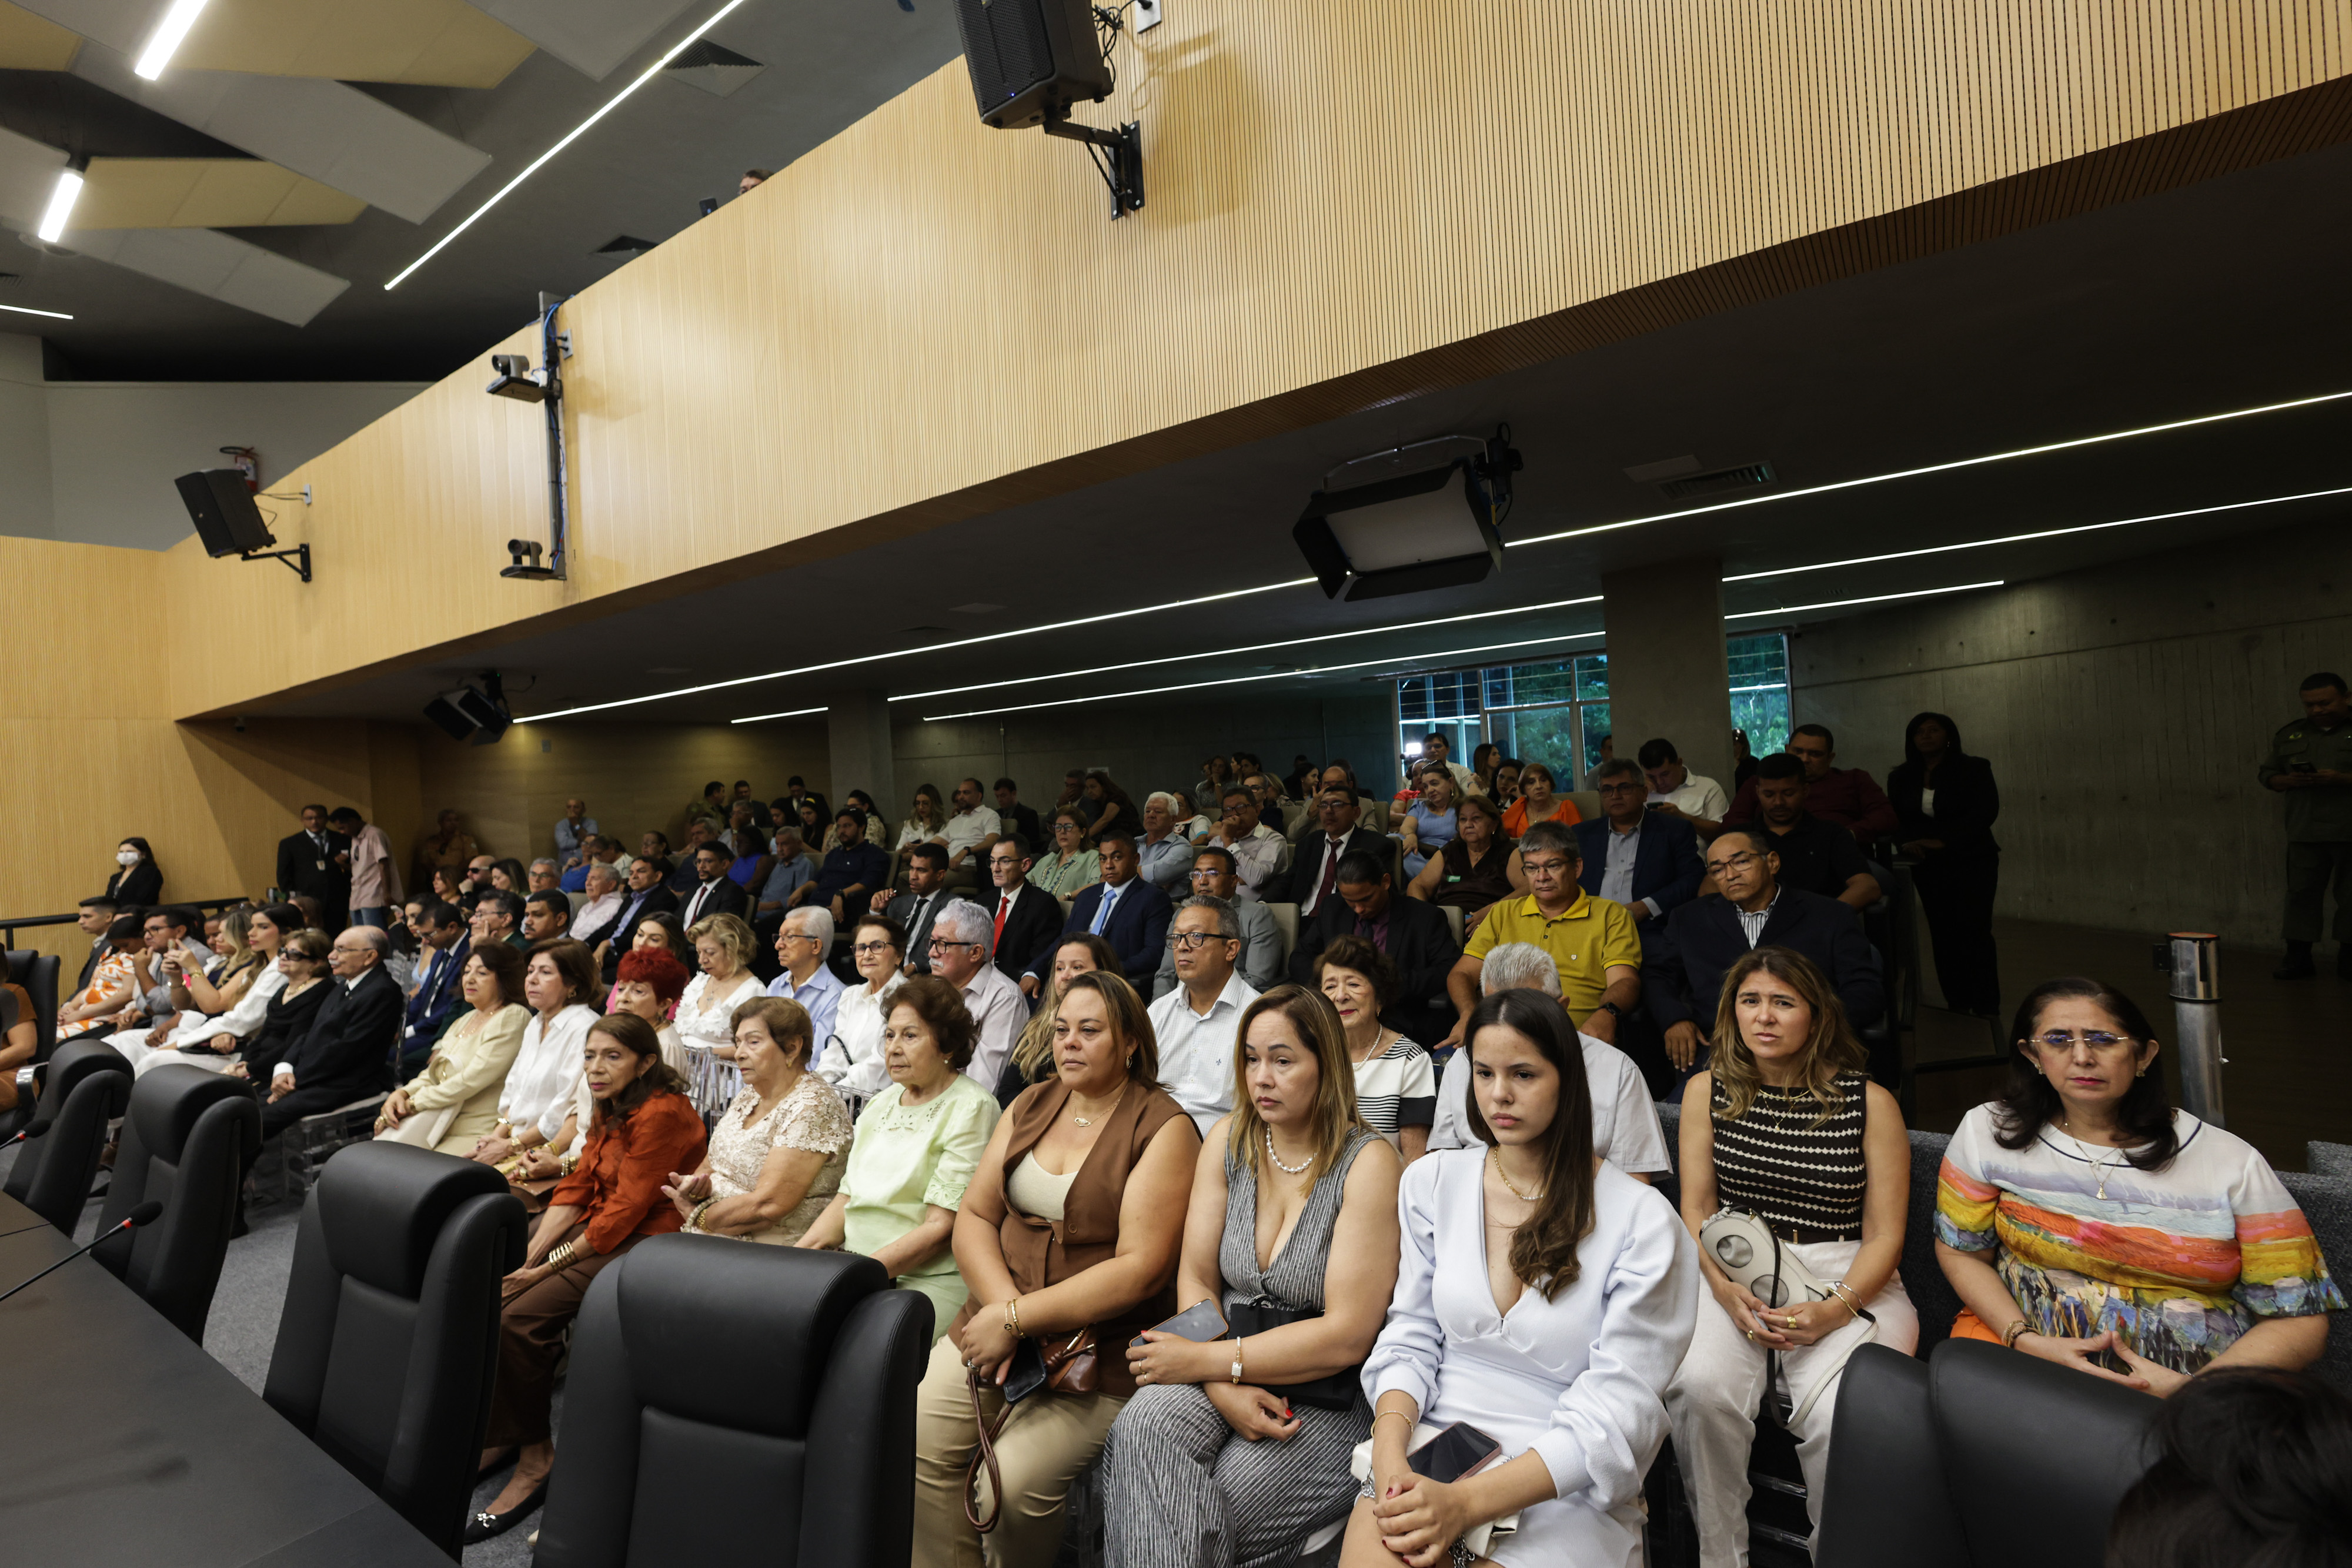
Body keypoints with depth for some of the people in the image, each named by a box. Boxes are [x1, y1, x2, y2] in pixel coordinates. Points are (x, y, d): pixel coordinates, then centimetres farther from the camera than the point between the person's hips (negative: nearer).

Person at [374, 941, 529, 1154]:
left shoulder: (513, 1017, -9)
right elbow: (433, 1074, 19)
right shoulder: (465, 1020, 20)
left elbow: (473, 1079, -15)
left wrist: (412, 1103, -8)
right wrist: (402, 1094, -2)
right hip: (441, 1124, 8)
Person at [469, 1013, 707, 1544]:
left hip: (646, 1243, -9)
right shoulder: (609, 1112, 12)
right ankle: (499, 1433, 11)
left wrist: (550, 1265, -15)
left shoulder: (662, 1114, -19)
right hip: (595, 1228, 9)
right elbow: (576, 1187, 8)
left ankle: (535, 1456, -2)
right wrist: (529, 1256, -4)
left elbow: (626, 1211, -20)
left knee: (521, 1316, -20)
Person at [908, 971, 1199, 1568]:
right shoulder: (1029, 1106, 11)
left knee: (1010, 1487, -20)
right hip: (997, 1322, 5)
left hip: (1098, 1349, -5)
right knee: (912, 1442, -14)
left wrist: (1018, 1318, -16)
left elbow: (1140, 1268, -15)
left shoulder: (1164, 1129, -8)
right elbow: (973, 1215, 8)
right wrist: (1003, 1305, -11)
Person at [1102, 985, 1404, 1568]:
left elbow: (1347, 1335, -15)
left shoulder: (1366, 1164, -12)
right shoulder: (1228, 1141, 3)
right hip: (1228, 1372, 4)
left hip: (1329, 1399, -3)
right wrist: (1225, 1388, -16)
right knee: (1146, 1421, -27)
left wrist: (1208, 1360, -17)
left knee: (1217, 1507, -25)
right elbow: (1196, 1279, 3)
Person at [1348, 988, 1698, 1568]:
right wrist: (1389, 1450, -14)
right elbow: (1411, 1338, 6)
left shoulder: (1641, 1221, -9)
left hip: (1565, 1490, -2)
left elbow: (1616, 1411, -12)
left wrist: (1465, 1502, -20)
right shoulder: (1430, 1183, 3)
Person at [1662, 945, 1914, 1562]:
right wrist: (1727, 1291, -12)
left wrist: (1834, 1310, -15)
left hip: (1849, 1281, -1)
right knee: (1700, 1389, -26)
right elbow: (1696, 1210, 6)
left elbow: (1884, 1234, 1)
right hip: (1734, 1273, 1)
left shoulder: (1871, 1104, 2)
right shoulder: (1708, 1091, 7)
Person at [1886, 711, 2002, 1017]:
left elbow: (1986, 811, -14)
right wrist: (1908, 842, -16)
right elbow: (1895, 818, 5)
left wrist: (1944, 841, -23)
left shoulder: (1974, 768, -3)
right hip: (1928, 867, 4)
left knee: (1974, 932, -9)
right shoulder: (1901, 777, 8)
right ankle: (1957, 1006, 11)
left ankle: (1987, 1010, -6)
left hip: (1972, 861, -4)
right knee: (1943, 935, 4)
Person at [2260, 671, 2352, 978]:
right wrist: (2289, 782, -5)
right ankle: (2298, 959, 3)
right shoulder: (2289, 735, 13)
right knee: (2302, 893, 1)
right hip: (2305, 832, 3)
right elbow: (2267, 774, 15)